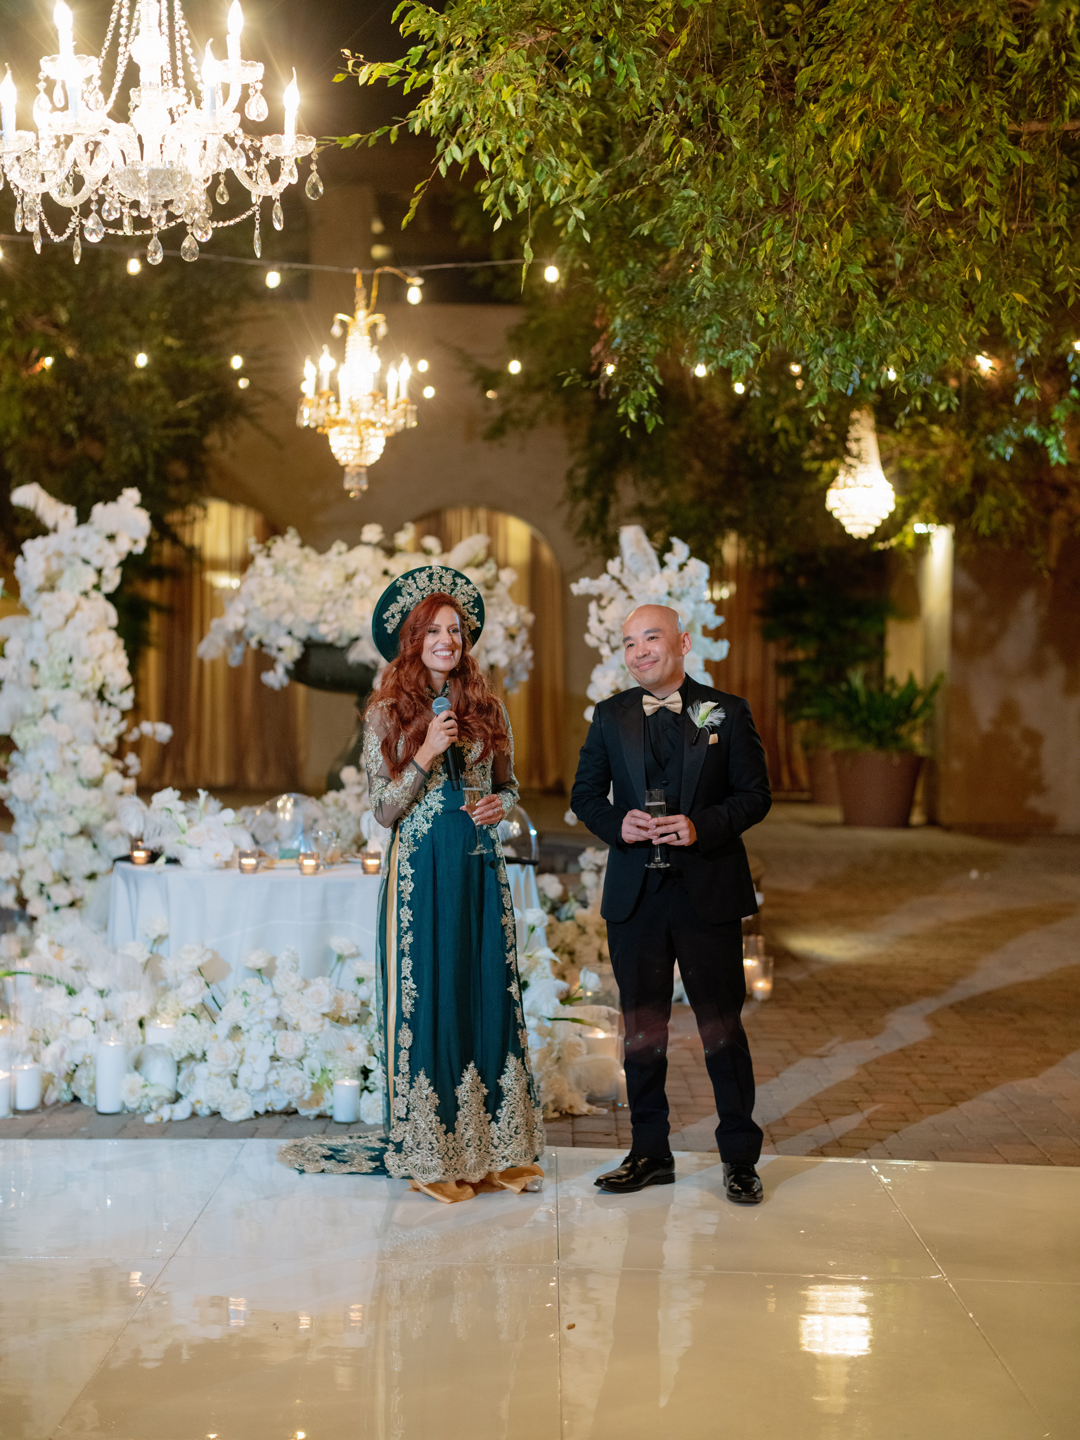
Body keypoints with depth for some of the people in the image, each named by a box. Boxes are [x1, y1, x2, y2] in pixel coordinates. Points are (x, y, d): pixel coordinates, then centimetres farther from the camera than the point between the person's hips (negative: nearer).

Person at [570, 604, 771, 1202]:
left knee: (721, 1025, 3)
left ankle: (740, 1157, 14)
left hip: (708, 890, -2)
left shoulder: (726, 712, 1)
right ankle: (650, 1152, 21)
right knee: (642, 1026, 9)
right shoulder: (610, 716, 8)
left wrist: (702, 826, -17)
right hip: (635, 894, 3)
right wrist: (618, 825, -9)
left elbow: (755, 794, -1)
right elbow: (585, 793, 12)